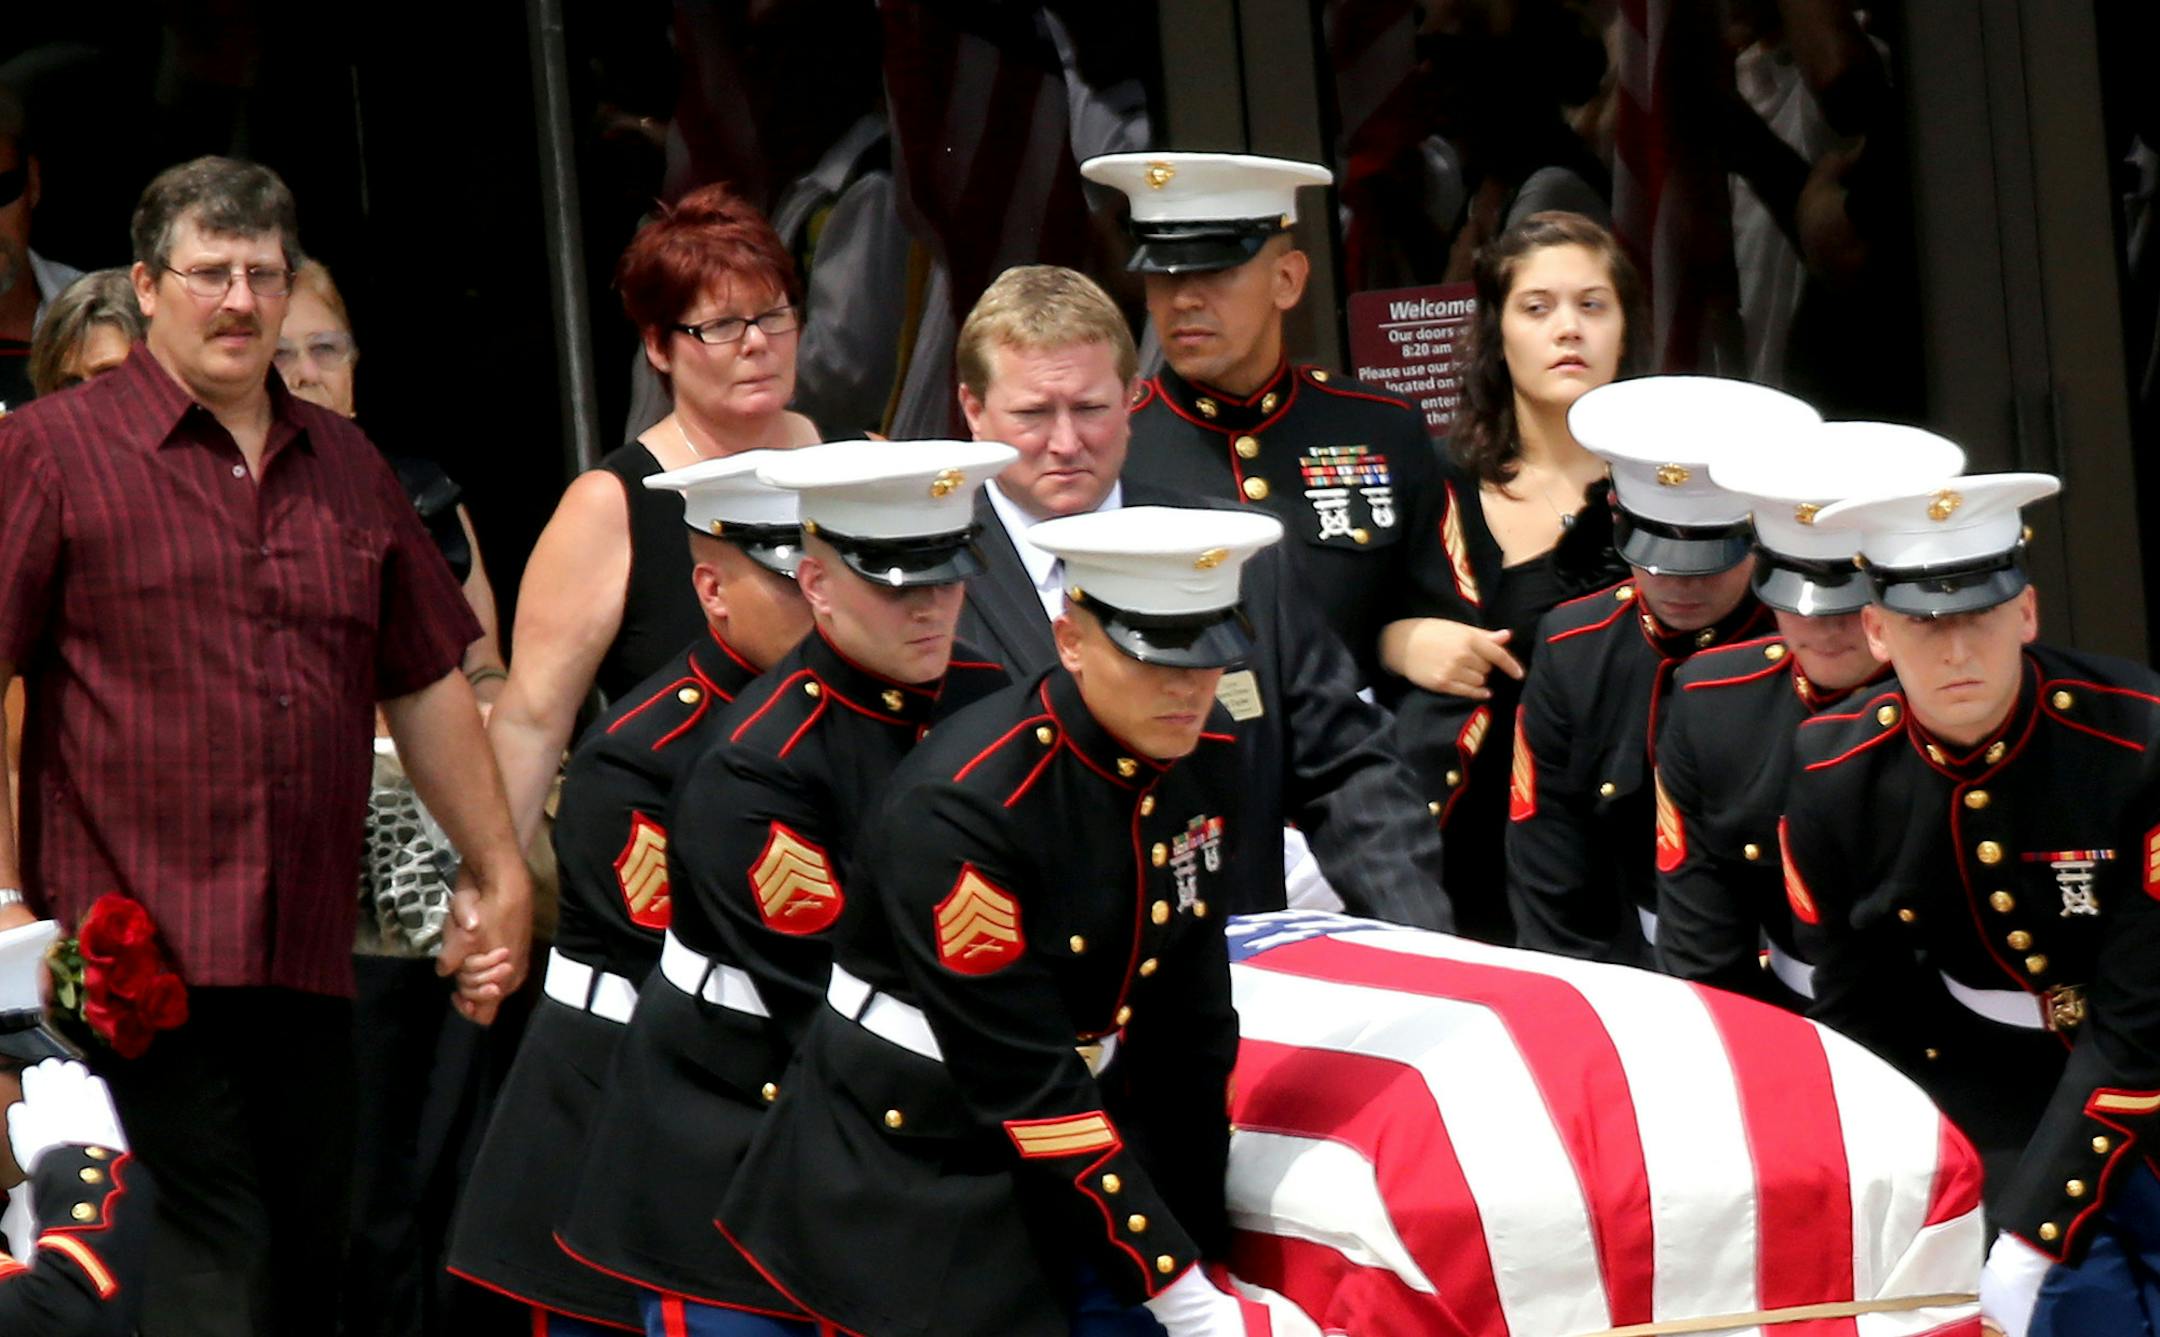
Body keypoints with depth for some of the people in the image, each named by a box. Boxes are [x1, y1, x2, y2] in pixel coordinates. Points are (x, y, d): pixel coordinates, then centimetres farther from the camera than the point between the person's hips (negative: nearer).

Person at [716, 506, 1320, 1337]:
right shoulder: (962, 806, -26)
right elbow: (1020, 1081, -24)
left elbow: (1192, 1020, 3)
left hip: (1079, 1149, 6)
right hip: (912, 1173, -6)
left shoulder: (1203, 757, -5)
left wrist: (1201, 1238, 2)